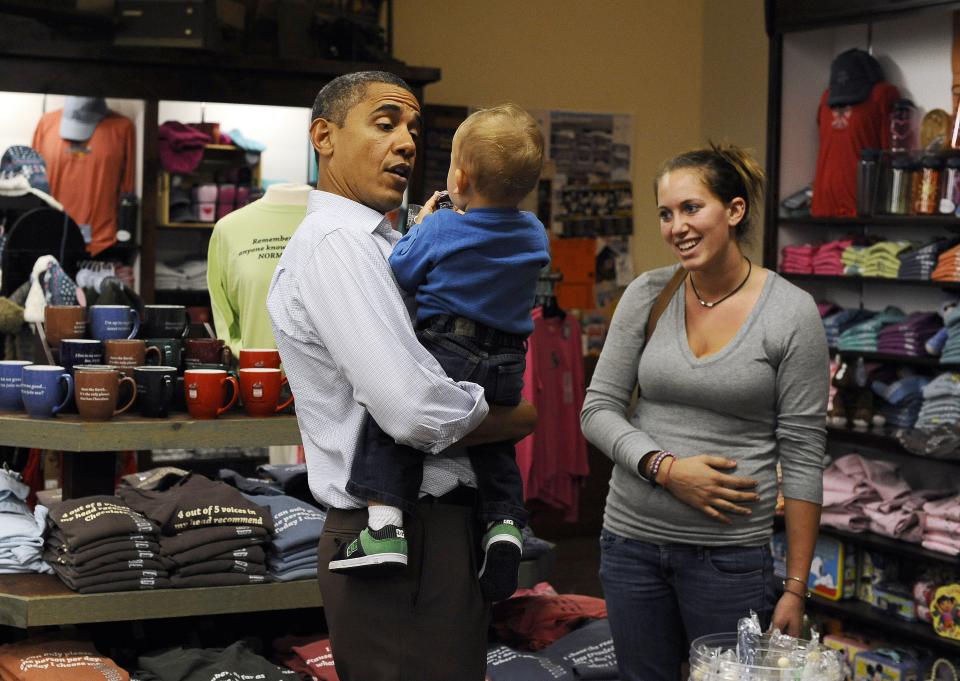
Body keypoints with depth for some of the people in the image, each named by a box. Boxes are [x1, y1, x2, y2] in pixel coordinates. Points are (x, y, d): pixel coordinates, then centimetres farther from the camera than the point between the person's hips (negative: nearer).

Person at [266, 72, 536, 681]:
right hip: (404, 539, -10)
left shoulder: (384, 243, 16)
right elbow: (417, 411, -25)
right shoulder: (334, 242, -16)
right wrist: (523, 417, -7)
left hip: (435, 523, 10)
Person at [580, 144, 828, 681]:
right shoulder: (647, 295, 1)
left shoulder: (792, 313, -8)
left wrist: (796, 589, -7)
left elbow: (803, 458, -7)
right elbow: (598, 409, 3)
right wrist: (667, 468, -14)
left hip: (730, 552, -3)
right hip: (632, 538, 3)